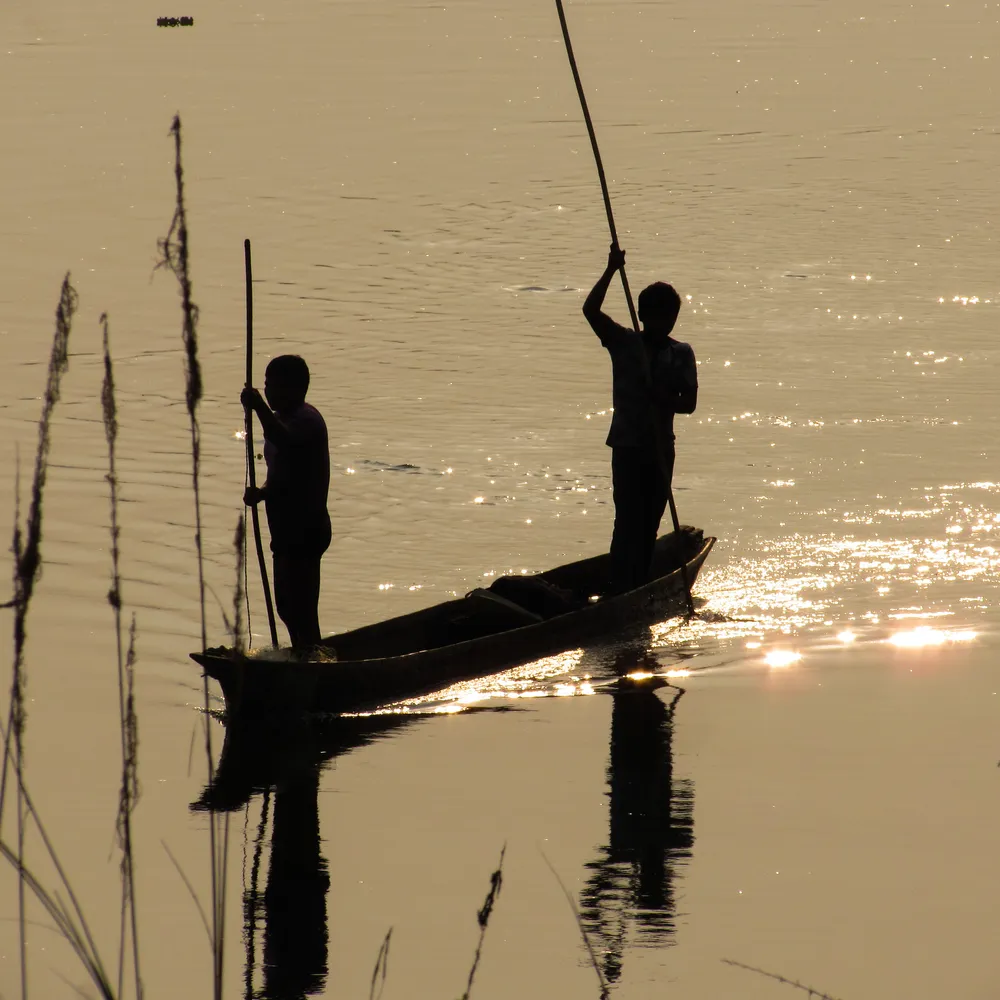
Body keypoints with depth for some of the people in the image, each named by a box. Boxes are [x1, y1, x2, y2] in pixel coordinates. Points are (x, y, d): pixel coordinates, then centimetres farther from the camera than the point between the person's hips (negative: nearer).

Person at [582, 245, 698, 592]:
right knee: (629, 520, -11)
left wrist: (664, 400, -22)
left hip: (661, 447, 3)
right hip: (628, 444, -3)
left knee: (649, 524, 6)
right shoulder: (624, 343, 1)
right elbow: (591, 310, -13)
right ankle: (620, 590, -13)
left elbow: (689, 402, -2)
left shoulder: (681, 354, 7)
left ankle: (640, 587, 12)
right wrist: (612, 270, -17)